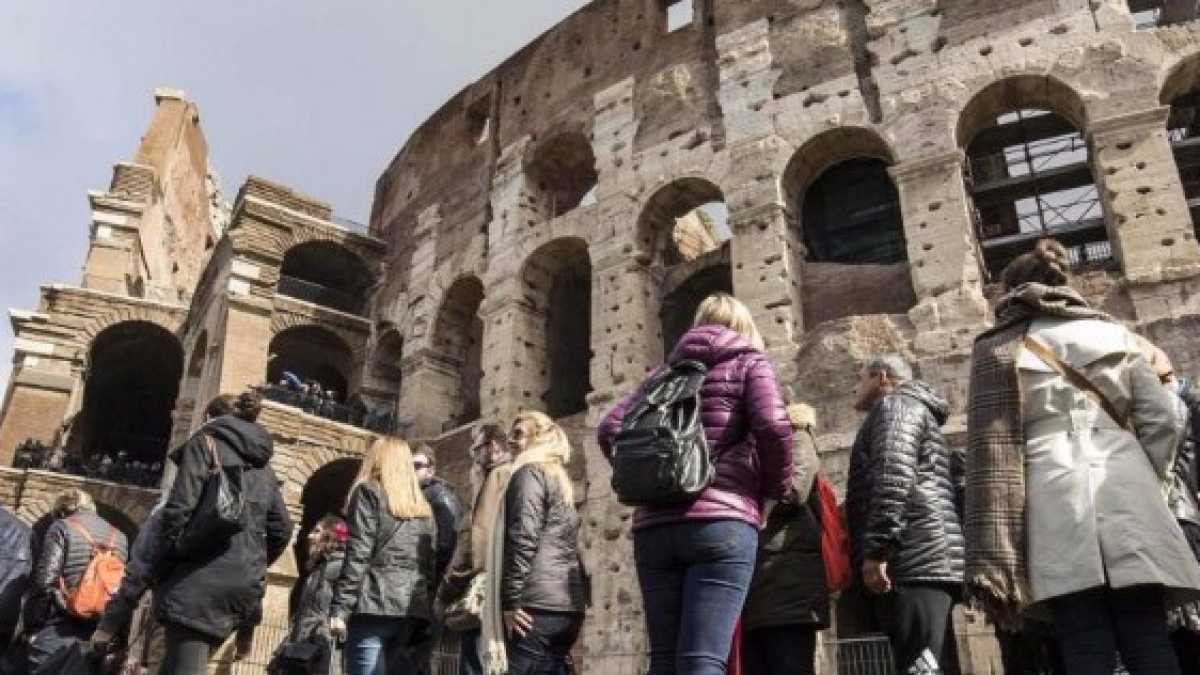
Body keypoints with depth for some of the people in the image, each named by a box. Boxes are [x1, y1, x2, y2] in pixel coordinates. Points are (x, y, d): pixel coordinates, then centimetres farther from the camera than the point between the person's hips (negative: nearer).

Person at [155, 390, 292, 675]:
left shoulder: (205, 443, 3)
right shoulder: (264, 467, 20)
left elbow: (180, 509, -9)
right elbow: (281, 529, 15)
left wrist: (165, 566, 0)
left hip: (202, 581, -6)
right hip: (246, 585, 6)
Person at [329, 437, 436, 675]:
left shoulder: (369, 493, 5)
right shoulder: (424, 508, 21)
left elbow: (357, 556, -6)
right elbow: (431, 565, 14)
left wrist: (339, 609, -7)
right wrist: (425, 612, 14)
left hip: (376, 606, -6)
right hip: (413, 612, 6)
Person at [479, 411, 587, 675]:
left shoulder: (529, 473, -2)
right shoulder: (559, 478, 24)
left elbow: (523, 539, -14)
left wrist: (511, 601, -13)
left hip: (538, 602, -9)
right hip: (567, 604, 9)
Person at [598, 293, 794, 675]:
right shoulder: (748, 362, 10)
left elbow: (610, 428, 12)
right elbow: (773, 427, -8)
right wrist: (778, 489, 7)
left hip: (654, 525, 4)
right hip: (720, 522, -4)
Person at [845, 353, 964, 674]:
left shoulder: (895, 404, 5)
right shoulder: (915, 409, 34)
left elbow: (894, 472, -14)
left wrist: (876, 549, -19)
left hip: (915, 562, -10)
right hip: (927, 562, 10)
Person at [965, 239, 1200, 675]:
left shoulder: (997, 348, 10)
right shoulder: (1114, 334, 20)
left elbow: (991, 447, 0)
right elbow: (1163, 421, 10)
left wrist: (990, 558, -3)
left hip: (1054, 500, -2)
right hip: (1125, 492, 3)